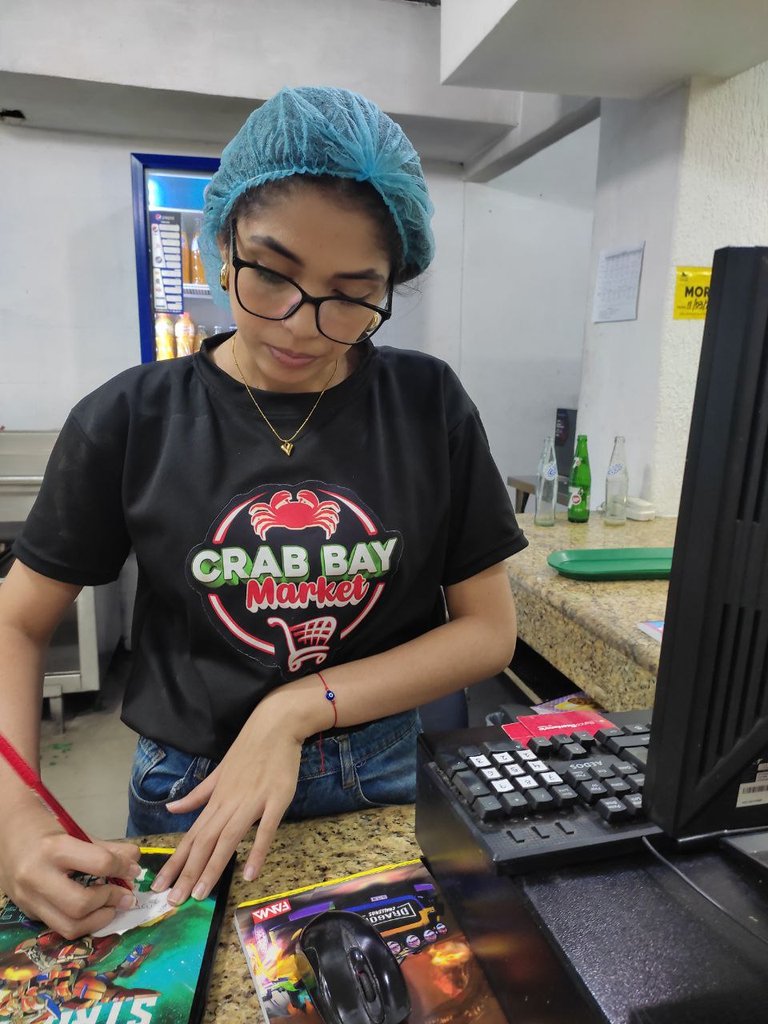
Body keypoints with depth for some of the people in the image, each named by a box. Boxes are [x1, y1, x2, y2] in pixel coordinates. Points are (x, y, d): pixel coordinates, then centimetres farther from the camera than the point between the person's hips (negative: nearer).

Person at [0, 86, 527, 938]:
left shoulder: (428, 408, -11)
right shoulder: (131, 421, -11)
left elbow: (488, 629, -9)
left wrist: (301, 708, -19)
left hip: (384, 786, 1)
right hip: (186, 796, 0)